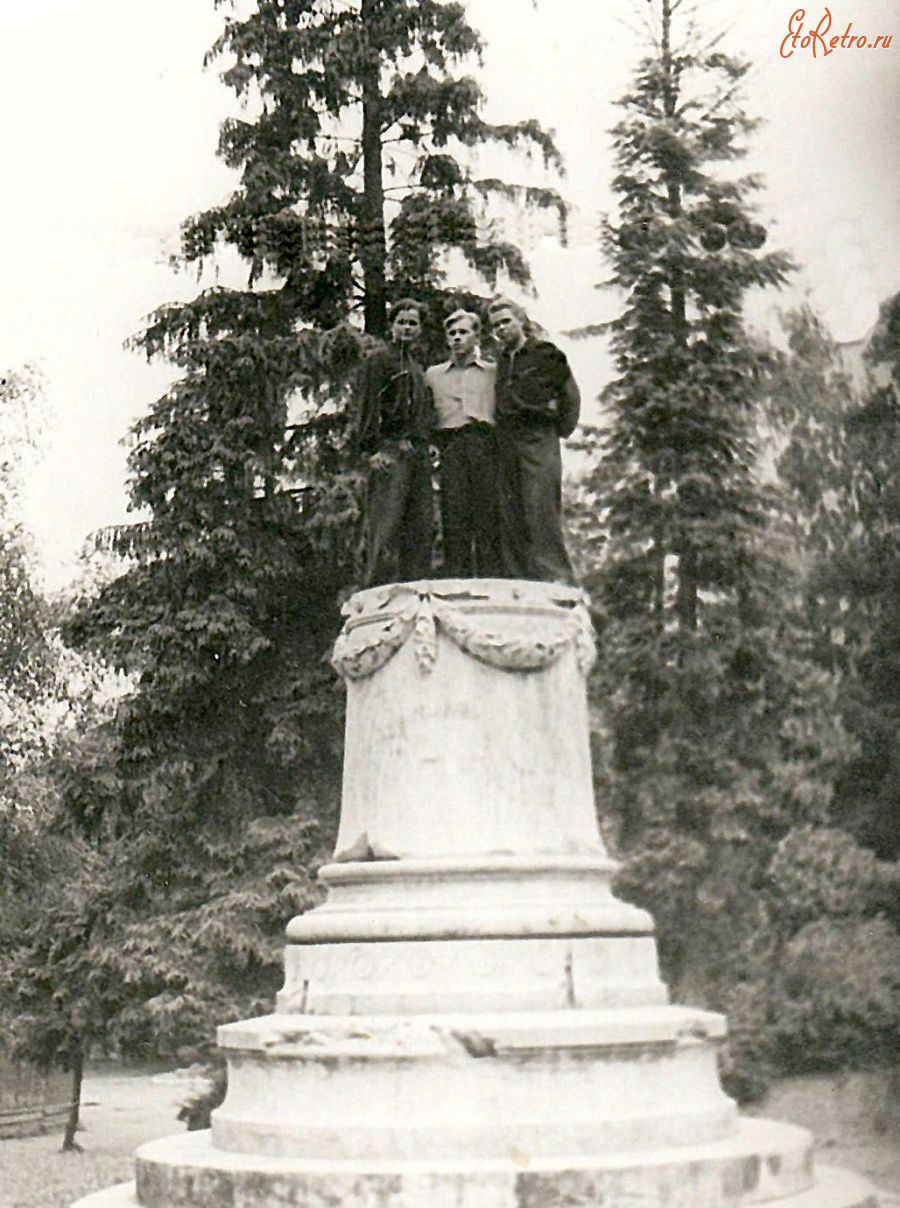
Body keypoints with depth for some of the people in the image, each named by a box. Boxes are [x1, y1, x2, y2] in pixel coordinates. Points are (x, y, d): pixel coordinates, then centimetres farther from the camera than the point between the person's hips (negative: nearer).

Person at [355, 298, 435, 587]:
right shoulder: (378, 359, 5)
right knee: (386, 529, -13)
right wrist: (372, 449, -16)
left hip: (418, 452, 7)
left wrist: (425, 449, 15)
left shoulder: (418, 368, 26)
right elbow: (367, 407, -5)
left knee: (421, 528, 2)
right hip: (390, 451, -7)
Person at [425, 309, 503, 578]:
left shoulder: (493, 372, 20)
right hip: (450, 447, 1)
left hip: (485, 444, -1)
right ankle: (456, 582, -11)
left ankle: (491, 580, -12)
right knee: (453, 514, -9)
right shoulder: (433, 374, 25)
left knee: (488, 513, -11)